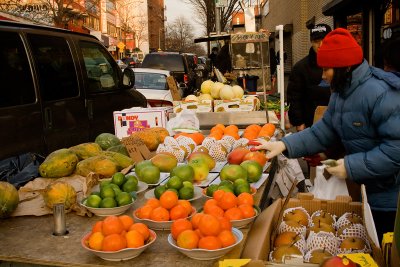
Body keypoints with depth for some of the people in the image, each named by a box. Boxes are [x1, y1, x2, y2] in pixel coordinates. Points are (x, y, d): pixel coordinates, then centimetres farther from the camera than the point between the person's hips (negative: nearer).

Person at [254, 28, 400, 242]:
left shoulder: (380, 93, -25)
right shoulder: (341, 93, 5)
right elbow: (323, 132, 4)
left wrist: (352, 167, -25)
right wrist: (284, 145, -7)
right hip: (368, 191, 8)